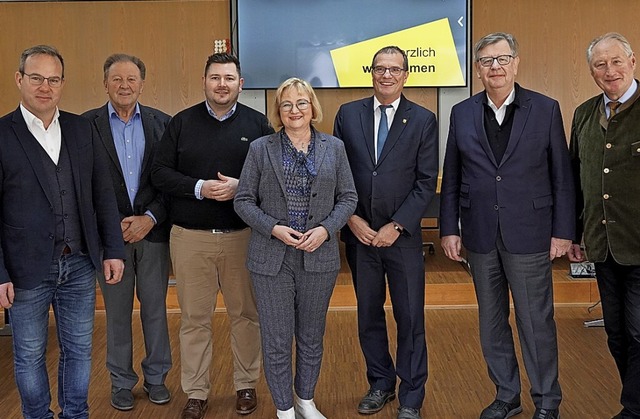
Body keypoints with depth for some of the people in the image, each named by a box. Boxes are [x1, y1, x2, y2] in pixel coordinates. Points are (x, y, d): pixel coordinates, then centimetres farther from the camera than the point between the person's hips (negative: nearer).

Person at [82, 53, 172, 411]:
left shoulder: (162, 123, 2)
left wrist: (150, 218, -11)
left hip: (153, 231, 1)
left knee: (155, 308, 10)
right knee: (117, 311, 10)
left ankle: (156, 377, 26)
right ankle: (122, 381, 26)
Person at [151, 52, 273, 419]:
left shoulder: (257, 123, 4)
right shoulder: (182, 123, 5)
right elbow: (160, 173, 2)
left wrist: (241, 187, -15)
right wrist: (199, 188, -14)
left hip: (243, 235, 0)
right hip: (190, 237, 0)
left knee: (246, 314, 9)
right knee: (195, 318, 8)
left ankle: (247, 385, 26)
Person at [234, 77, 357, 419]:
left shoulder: (334, 147, 5)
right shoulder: (260, 148, 1)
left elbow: (348, 198, 5)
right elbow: (243, 200, 0)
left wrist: (325, 229, -11)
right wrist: (274, 228, -14)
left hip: (319, 256, 2)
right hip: (272, 257, -1)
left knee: (311, 337, 14)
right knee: (276, 340, 4)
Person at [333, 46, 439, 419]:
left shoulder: (424, 120, -1)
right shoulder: (348, 114, 4)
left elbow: (426, 182, -5)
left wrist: (397, 226, -12)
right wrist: (351, 218, -7)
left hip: (402, 235, -2)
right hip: (358, 233, 2)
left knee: (411, 318, 4)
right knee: (369, 314, 13)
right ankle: (381, 384, 31)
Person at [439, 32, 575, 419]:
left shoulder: (546, 109, -1)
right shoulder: (462, 113, 5)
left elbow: (562, 177, -1)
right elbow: (451, 179, 7)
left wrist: (563, 231, -4)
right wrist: (450, 229, 3)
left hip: (529, 235, -3)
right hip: (481, 235, 3)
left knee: (537, 322, 3)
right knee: (492, 322, 13)